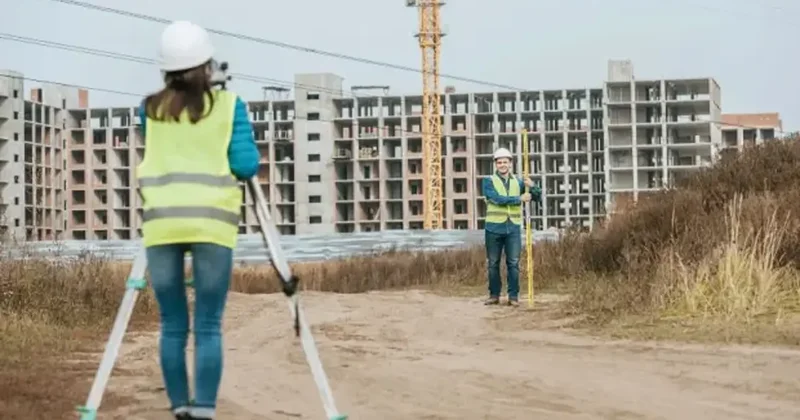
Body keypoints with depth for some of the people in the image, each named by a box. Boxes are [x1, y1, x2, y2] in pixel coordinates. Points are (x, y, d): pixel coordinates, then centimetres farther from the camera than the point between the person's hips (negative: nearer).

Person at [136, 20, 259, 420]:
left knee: (173, 326, 9)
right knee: (208, 327, -2)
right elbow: (246, 166, 1)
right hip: (211, 220, -2)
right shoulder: (229, 105, 5)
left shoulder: (150, 109, 14)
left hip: (161, 221, 3)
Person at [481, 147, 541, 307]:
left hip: (513, 228, 2)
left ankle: (513, 296, 3)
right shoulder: (489, 181, 2)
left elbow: (537, 197, 10)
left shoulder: (518, 182, 12)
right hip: (494, 227, -2)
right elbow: (497, 198, -14)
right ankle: (494, 295, 14)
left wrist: (532, 187, -12)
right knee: (493, 263, 5)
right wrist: (519, 199, -15)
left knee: (514, 263, -2)